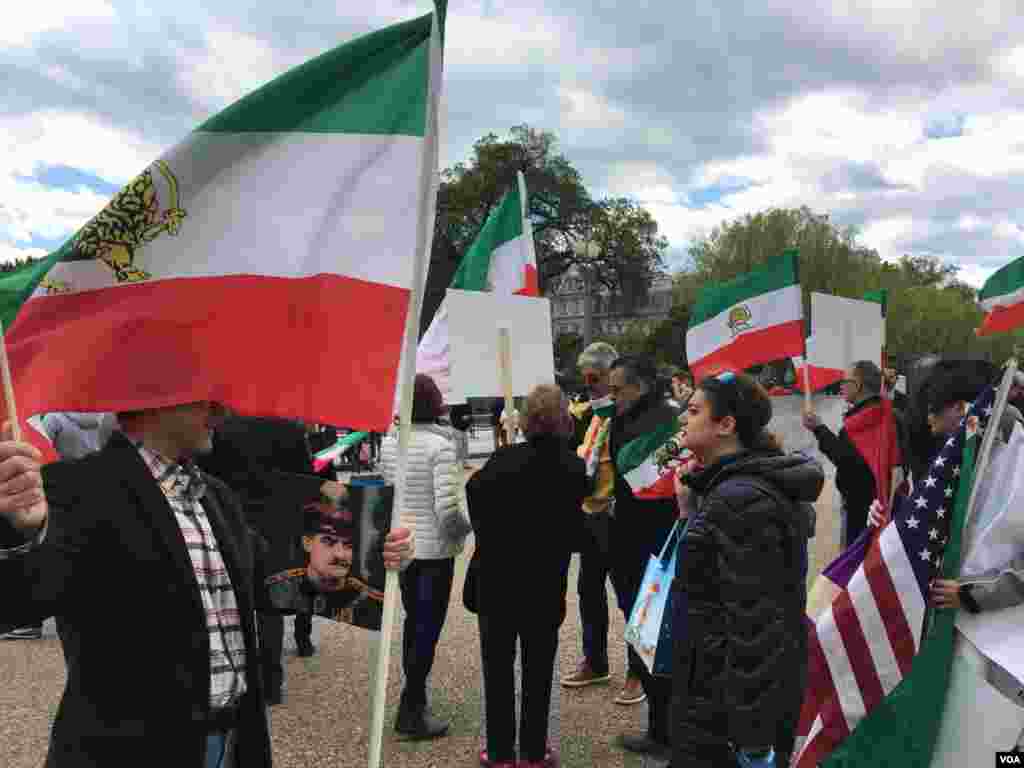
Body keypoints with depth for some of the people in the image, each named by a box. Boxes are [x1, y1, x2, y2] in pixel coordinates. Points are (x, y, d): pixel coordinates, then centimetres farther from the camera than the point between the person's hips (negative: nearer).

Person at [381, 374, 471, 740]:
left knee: (414, 622, 20)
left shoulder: (389, 444, -1)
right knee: (428, 627, 5)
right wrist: (466, 526, -2)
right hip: (435, 549, -6)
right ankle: (411, 712, 11)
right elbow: (447, 509, -21)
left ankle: (413, 700, 33)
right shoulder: (440, 446, -18)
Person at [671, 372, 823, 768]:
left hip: (729, 702, -10)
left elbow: (753, 626, -25)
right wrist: (690, 509, 8)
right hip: (719, 688, 10)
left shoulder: (743, 499, -23)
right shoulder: (731, 488, 8)